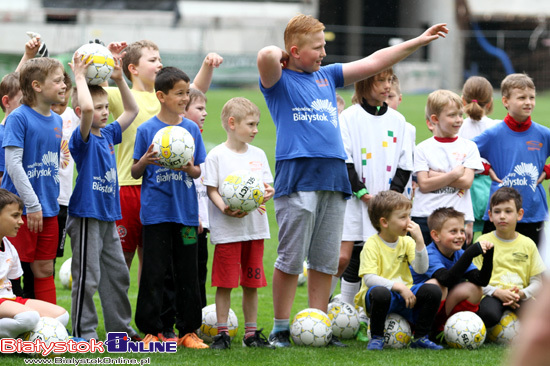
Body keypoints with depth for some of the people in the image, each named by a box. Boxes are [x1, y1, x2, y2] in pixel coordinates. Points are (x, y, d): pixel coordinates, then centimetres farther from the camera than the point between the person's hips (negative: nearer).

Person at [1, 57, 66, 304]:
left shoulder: (56, 121, 10)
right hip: (22, 208, -7)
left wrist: (52, 198, 14)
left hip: (48, 208, 7)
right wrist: (32, 204, -19)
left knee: (45, 269, 11)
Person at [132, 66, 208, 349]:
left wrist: (190, 169, -12)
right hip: (156, 211, -3)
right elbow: (134, 172, 3)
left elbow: (198, 171, 10)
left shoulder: (192, 129, 7)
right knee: (154, 272, -1)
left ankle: (188, 330, 12)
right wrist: (144, 162, -18)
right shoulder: (147, 130, -1)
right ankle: (152, 330, 6)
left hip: (185, 210, 3)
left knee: (187, 272, 5)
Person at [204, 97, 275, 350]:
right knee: (225, 283, -2)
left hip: (255, 227, 5)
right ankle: (222, 333, 4)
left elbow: (266, 185, 13)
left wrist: (268, 193, -10)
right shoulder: (217, 156, -4)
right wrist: (225, 208, -23)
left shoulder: (258, 155, 11)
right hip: (227, 230, -5)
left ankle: (251, 333, 15)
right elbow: (211, 189, -6)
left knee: (252, 282, 9)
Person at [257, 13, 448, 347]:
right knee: (291, 260, -4)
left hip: (334, 178, 6)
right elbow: (266, 56, -22)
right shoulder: (279, 81, 0)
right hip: (297, 178, -6)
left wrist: (419, 41, 22)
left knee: (326, 262, 7)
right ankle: (281, 329, 3)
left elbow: (372, 63, 22)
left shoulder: (327, 76, 20)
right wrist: (280, 57, 1)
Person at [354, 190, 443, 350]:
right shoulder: (372, 244, -9)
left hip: (405, 295, 5)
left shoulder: (406, 242, 8)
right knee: (380, 293, -40)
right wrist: (398, 287, -28)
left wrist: (419, 241, -15)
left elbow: (421, 269, -4)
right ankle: (376, 337, -15)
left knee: (433, 290, -19)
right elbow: (369, 279, -20)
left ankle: (420, 337, -3)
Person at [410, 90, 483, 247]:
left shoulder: (468, 147, 7)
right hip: (425, 217, 0)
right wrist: (454, 174, -10)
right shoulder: (423, 149, 4)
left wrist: (436, 175, -7)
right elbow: (424, 184, -6)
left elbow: (466, 182, -4)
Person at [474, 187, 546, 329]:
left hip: (519, 297, 1)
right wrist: (497, 292, -16)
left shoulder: (528, 244, 12)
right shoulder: (483, 242, 6)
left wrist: (522, 294, -11)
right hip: (492, 296, -1)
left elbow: (537, 281, 11)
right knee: (489, 314, -37)